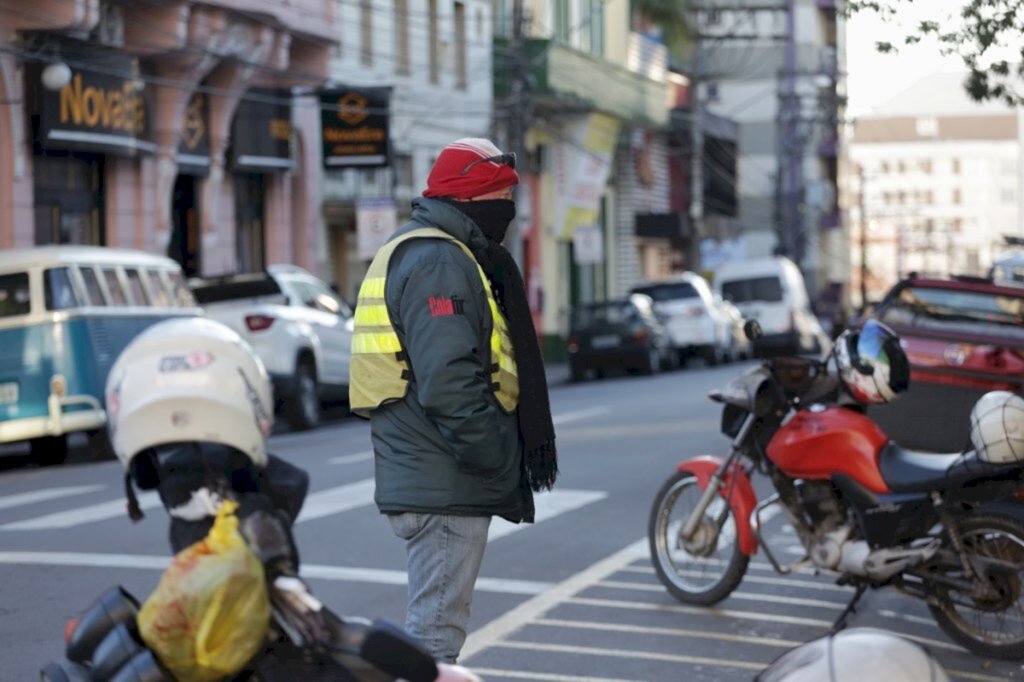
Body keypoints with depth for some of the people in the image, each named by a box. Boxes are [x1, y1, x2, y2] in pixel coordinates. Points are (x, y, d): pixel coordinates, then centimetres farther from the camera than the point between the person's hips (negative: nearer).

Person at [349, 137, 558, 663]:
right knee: (436, 632, -8)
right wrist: (504, 464, -19)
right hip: (446, 487, -11)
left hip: (425, 479, 11)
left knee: (434, 622, 19)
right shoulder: (439, 263, -16)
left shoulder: (411, 252, 20)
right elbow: (449, 383, -26)